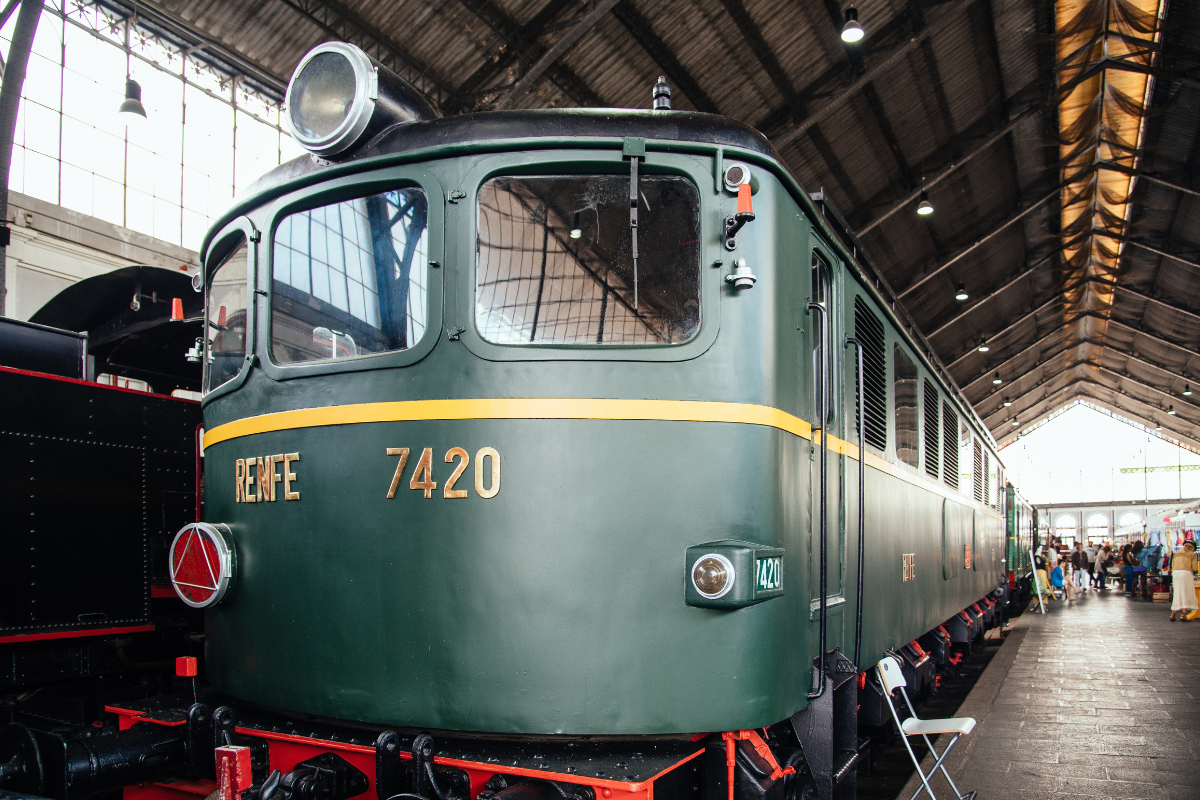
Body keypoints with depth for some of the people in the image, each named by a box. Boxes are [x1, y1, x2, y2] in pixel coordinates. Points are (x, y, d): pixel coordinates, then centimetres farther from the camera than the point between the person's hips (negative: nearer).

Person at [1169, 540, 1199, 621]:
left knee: (1177, 593, 9)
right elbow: (1194, 568, -1)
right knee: (1186, 593, 1)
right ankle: (1183, 614, -6)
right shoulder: (1192, 554, 6)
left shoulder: (1176, 553, 20)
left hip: (1175, 573, 4)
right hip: (1186, 573, -4)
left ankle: (1173, 613, 2)